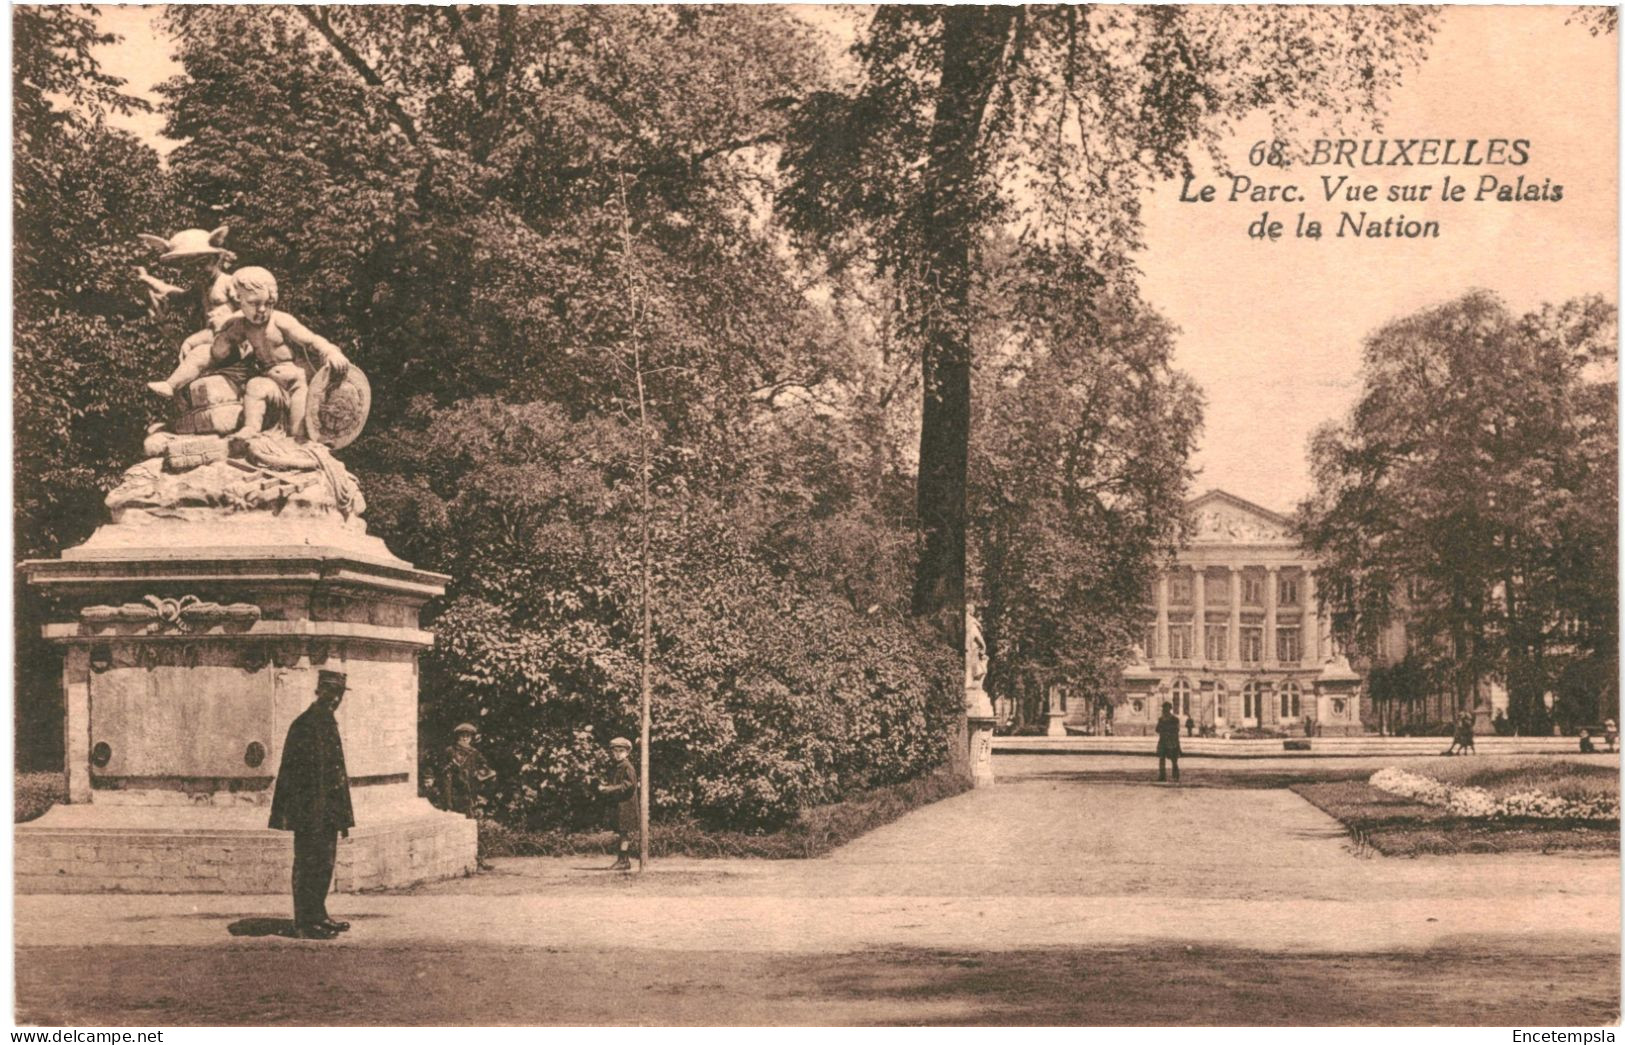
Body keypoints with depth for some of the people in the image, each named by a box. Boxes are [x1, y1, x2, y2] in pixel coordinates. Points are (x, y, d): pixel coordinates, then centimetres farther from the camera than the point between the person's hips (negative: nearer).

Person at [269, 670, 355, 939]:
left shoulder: (330, 724, 15)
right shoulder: (304, 724, -12)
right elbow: (289, 772, -15)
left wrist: (343, 815, 20)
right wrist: (284, 813, -19)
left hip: (328, 812, 9)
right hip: (309, 812, -9)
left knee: (325, 864, 14)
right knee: (308, 865, -3)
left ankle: (318, 916, 23)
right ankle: (305, 924, 2)